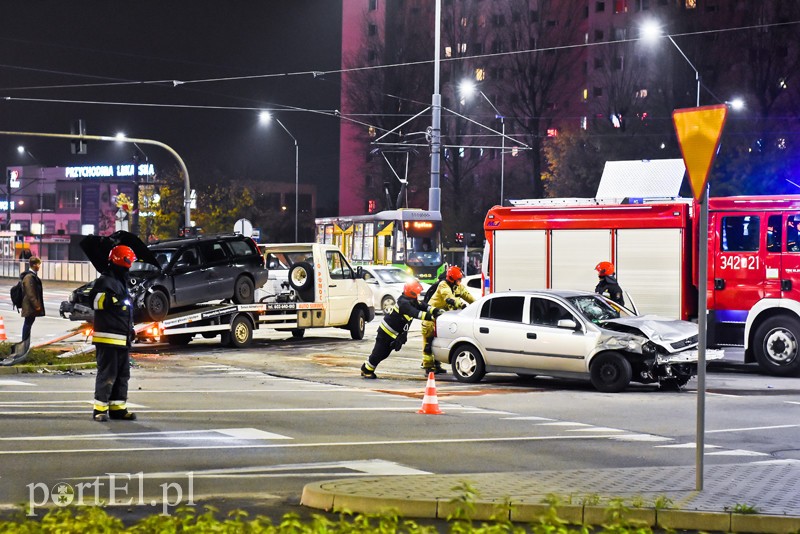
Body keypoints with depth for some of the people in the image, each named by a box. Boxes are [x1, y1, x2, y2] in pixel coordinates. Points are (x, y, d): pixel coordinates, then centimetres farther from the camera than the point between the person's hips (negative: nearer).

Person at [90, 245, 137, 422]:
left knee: (122, 374, 10)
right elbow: (96, 301, -24)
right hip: (107, 337, -10)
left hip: (122, 339, 10)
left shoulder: (121, 283, 22)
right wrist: (112, 299, -33)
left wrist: (130, 329, 27)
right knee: (107, 374, -9)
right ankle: (100, 408, -6)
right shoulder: (105, 281, -9)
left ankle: (118, 407, 15)